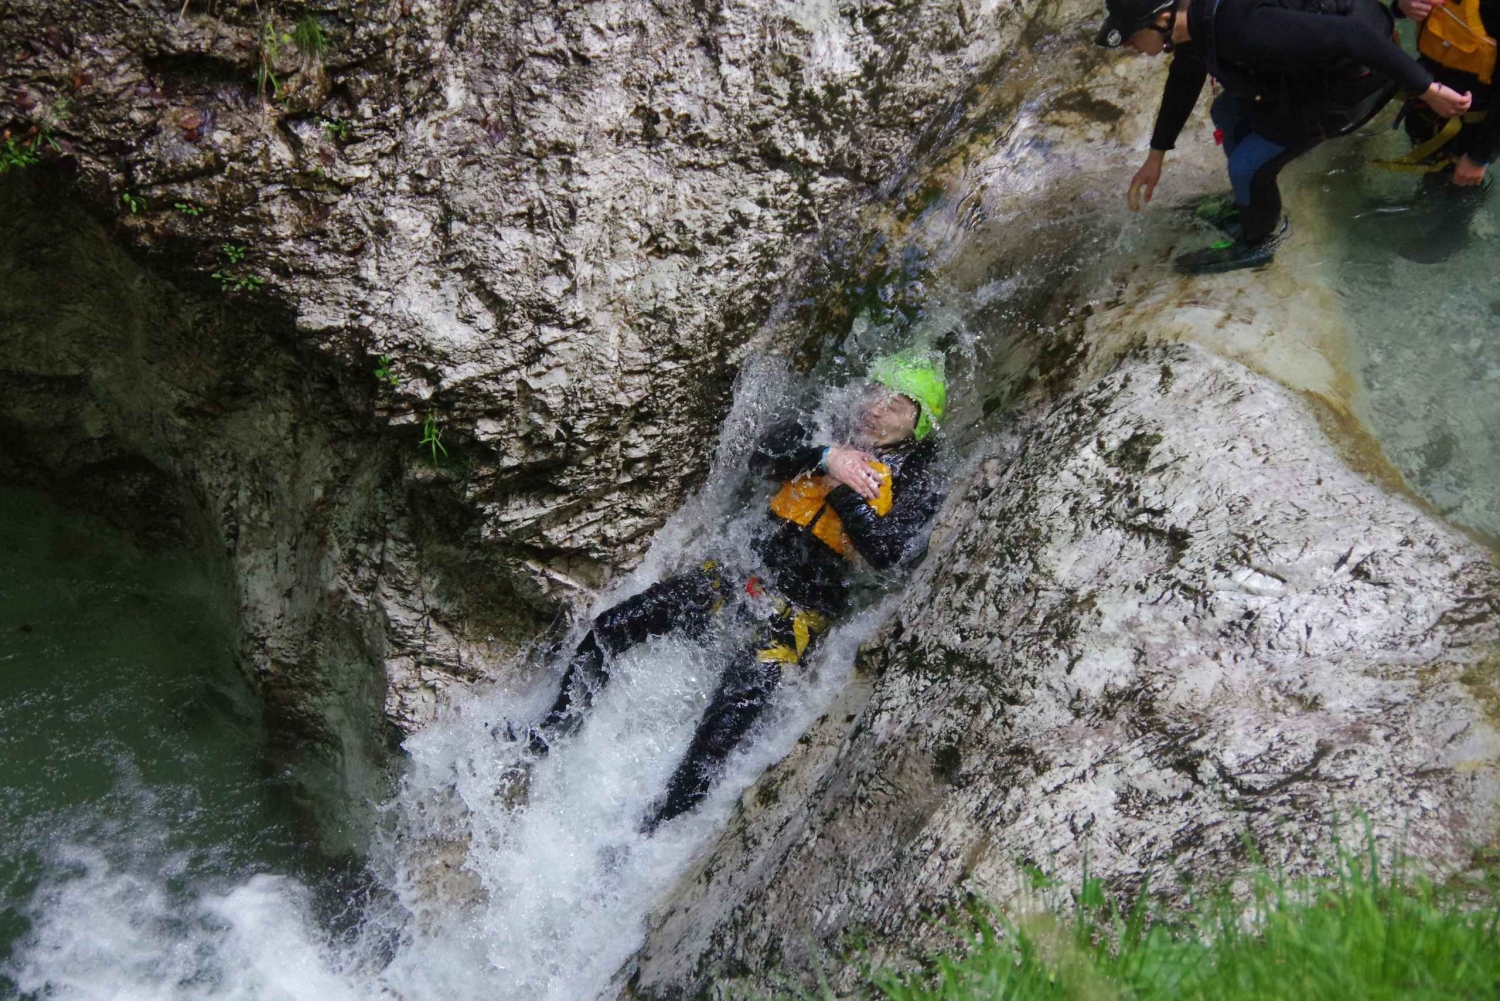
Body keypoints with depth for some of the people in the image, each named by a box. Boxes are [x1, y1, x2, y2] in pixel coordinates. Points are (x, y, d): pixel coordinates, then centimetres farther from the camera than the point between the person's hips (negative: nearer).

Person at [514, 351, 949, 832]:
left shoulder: (917, 482, -3)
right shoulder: (828, 435, 10)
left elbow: (888, 552, -21)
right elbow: (762, 456, -8)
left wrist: (845, 488, -21)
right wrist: (826, 457, -22)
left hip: (798, 615, -5)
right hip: (742, 577, 6)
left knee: (737, 703, -29)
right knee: (613, 625, -4)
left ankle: (655, 832, -18)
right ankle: (543, 740, 12)